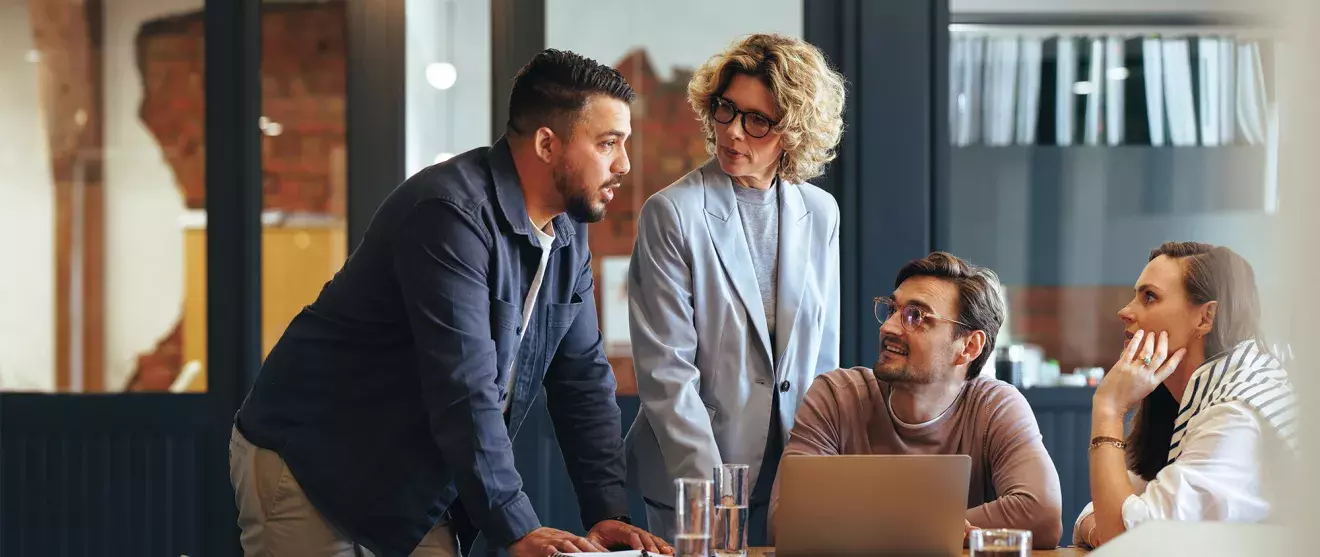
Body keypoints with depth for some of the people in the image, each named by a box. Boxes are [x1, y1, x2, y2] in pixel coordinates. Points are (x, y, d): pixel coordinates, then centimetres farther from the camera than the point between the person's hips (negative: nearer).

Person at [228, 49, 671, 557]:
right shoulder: (450, 213, -25)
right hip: (308, 466, -8)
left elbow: (583, 378, 6)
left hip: (416, 491, 8)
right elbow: (464, 388, -29)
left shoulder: (569, 233, 4)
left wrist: (609, 514, -6)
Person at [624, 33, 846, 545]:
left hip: (794, 482, 4)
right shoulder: (672, 213, -9)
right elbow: (665, 370, -12)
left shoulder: (820, 214, 5)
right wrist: (710, 490, -17)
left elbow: (824, 355, 12)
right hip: (692, 483, -4)